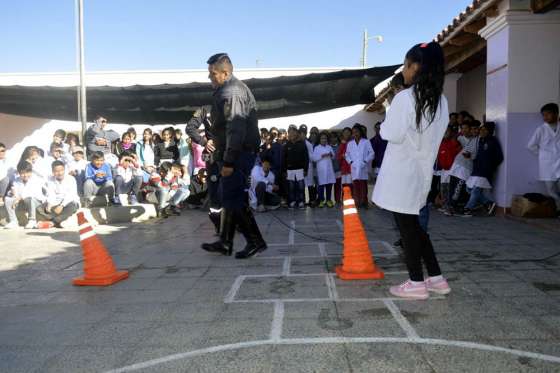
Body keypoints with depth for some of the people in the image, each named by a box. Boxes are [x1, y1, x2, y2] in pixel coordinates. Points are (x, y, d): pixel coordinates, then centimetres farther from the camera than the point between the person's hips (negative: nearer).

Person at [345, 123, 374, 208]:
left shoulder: (366, 142, 4)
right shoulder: (350, 143, 14)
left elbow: (371, 154, 0)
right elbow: (347, 155, 15)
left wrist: (365, 161, -10)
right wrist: (350, 162, -1)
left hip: (363, 168, -2)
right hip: (354, 168, 2)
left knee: (363, 185, -2)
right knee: (355, 185, 0)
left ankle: (363, 201, 4)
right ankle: (357, 202, 4)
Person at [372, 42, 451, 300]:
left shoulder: (405, 98, -15)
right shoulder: (441, 101, 8)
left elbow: (392, 134, -15)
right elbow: (432, 136, 14)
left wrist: (384, 125, 3)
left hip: (402, 173, -8)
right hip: (421, 171, 8)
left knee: (407, 227, 1)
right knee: (414, 226, 17)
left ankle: (416, 283, 10)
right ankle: (436, 278, 22)